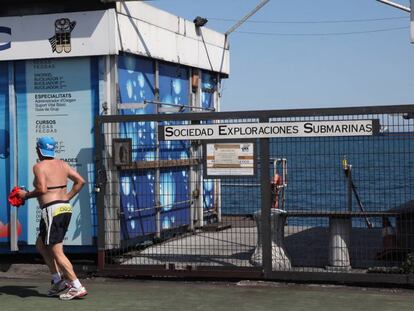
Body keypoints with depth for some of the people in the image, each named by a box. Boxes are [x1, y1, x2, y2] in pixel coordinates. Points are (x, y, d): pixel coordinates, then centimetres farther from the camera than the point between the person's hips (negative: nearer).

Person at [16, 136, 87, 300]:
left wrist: (26, 195, -5)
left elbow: (42, 189, -21)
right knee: (41, 245, 22)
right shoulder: (62, 164, 13)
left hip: (52, 210, -8)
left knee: (57, 252, -4)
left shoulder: (39, 166, -8)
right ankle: (58, 281, 17)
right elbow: (80, 181, 11)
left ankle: (77, 287, -8)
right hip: (65, 208, 8)